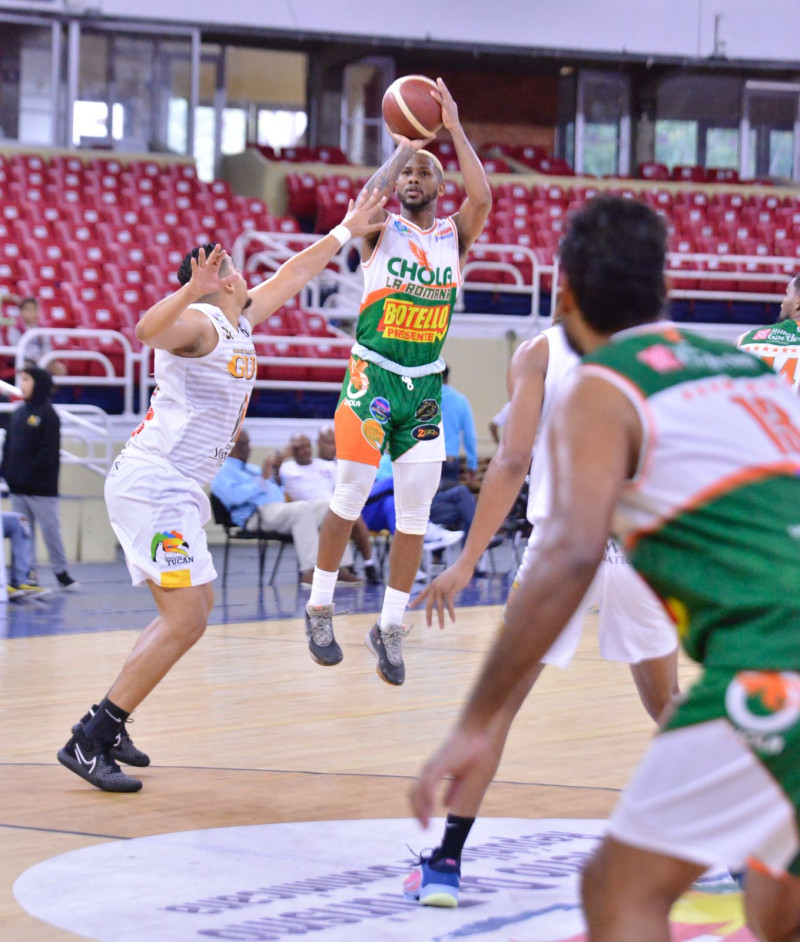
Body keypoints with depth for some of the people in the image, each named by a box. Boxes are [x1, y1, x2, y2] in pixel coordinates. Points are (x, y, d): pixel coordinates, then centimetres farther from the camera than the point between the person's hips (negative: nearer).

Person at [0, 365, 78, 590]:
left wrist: (31, 473, -18)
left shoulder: (47, 414, -6)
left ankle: (61, 573, 2)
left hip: (41, 486, -7)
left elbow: (48, 451, -13)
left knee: (50, 529, -3)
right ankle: (25, 573, 11)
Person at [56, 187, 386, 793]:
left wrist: (345, 232, 39)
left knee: (193, 609, 17)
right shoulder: (200, 324, -12)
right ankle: (88, 741, -17)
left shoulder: (241, 323, 16)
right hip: (156, 485, -11)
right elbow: (149, 330, -35)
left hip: (175, 488, 11)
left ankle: (108, 728, 17)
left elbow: (292, 276, 31)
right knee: (186, 618, -16)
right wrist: (191, 290, -51)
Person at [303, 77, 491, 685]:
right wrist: (403, 145, -13)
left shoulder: (455, 236, 6)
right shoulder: (381, 231, 0)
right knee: (349, 499, -2)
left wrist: (454, 128, -13)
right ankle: (320, 609, 14)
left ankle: (391, 628, 8)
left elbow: (482, 198, -15)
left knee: (415, 513, -1)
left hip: (426, 385, 3)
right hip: (373, 378, -2)